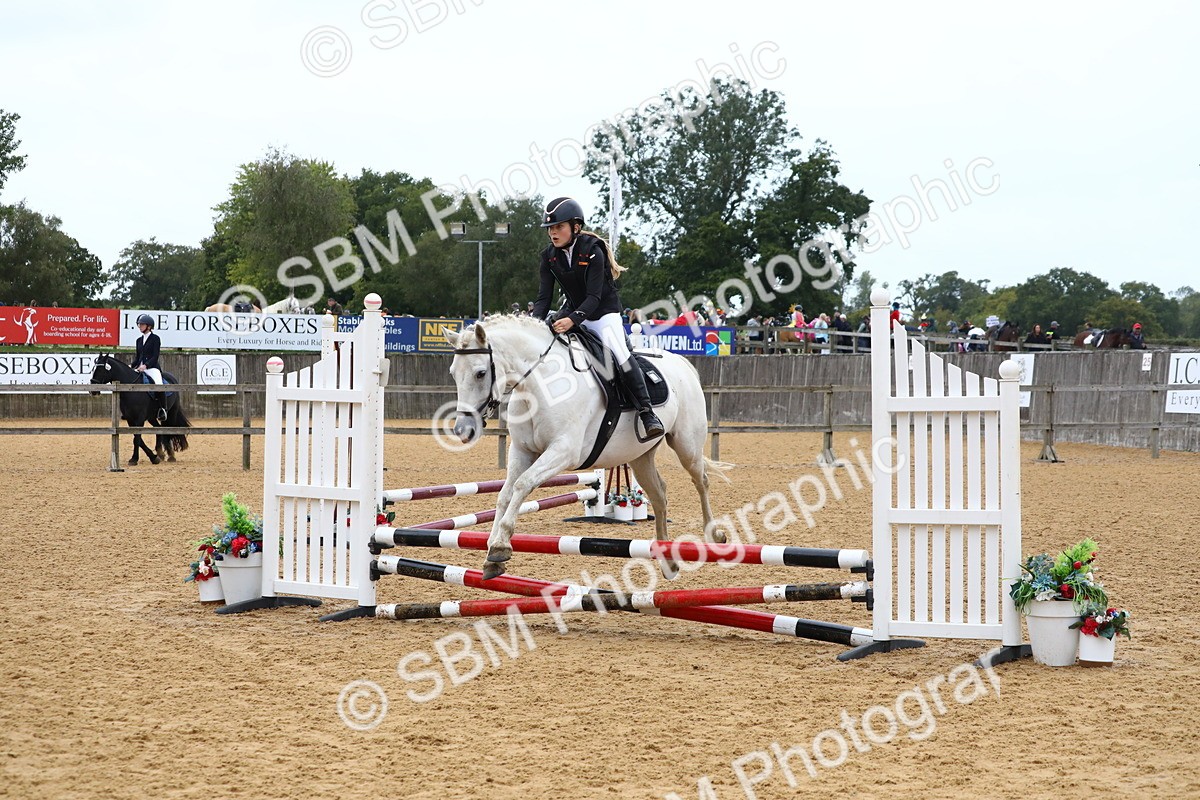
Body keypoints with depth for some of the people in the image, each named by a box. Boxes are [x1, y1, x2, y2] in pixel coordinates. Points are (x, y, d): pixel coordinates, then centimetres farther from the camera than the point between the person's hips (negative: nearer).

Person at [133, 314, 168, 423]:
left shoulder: (155, 338, -2)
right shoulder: (139, 340, 17)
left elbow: (155, 356, -10)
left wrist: (146, 365, -23)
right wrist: (132, 366, 3)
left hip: (152, 367, -7)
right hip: (140, 368, 7)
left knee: (159, 384, -33)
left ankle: (162, 409, -22)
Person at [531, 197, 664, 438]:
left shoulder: (592, 251, -22)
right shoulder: (550, 256, -6)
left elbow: (594, 297, -27)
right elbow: (544, 297, -8)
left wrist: (572, 320, -44)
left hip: (604, 312, -7)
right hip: (574, 310, 7)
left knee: (620, 354, -26)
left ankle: (647, 412, -23)